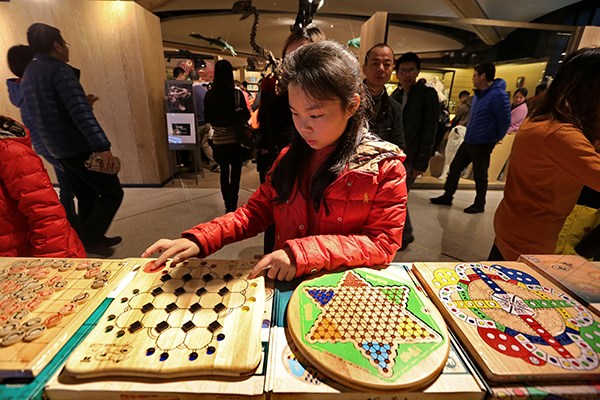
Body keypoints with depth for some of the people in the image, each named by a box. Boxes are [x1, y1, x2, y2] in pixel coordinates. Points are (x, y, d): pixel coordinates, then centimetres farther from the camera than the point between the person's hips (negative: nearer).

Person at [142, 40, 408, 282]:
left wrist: (304, 253, -23)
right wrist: (200, 240, -6)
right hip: (285, 285, 3)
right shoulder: (290, 157, 5)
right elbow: (258, 210, 8)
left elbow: (383, 243, -12)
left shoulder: (384, 167, -8)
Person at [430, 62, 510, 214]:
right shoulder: (479, 94, 10)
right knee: (454, 168, 11)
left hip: (482, 144, -8)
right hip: (468, 141, 8)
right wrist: (469, 133, 16)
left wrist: (495, 139, -5)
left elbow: (505, 121, -15)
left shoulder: (498, 95, -18)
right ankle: (447, 196, 23)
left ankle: (479, 204, 21)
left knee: (480, 176, 5)